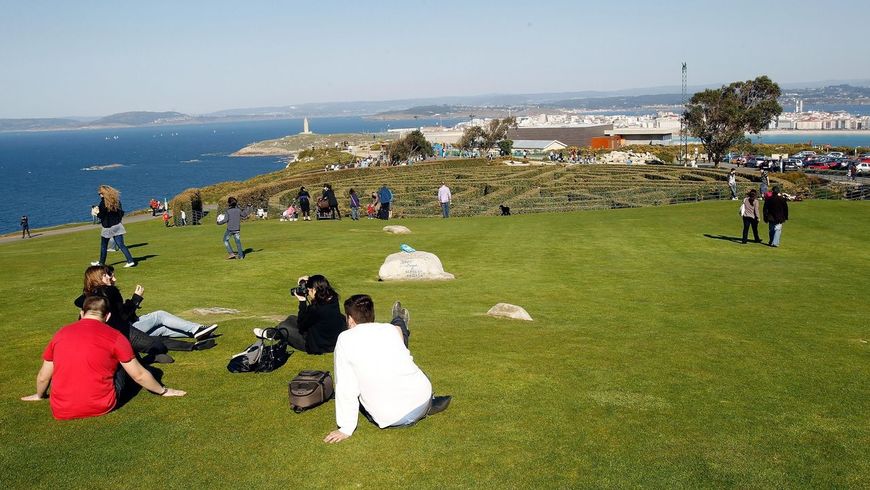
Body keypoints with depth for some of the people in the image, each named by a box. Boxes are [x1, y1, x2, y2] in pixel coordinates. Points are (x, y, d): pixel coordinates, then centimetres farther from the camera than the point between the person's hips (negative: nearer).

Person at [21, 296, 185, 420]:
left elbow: (43, 377, 15)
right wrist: (163, 391, 19)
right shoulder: (114, 337, -4)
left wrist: (39, 395, 36)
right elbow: (139, 375, 2)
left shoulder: (60, 334, 5)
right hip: (101, 407, -4)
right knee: (125, 363, 15)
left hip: (61, 412, 4)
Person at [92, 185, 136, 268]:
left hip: (108, 227, -5)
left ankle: (101, 262, 26)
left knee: (103, 246, 13)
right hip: (117, 225, 5)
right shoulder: (116, 201, 2)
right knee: (121, 245, 3)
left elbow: (101, 215, -14)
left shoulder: (103, 203, -15)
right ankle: (130, 261, -7)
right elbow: (121, 213, 7)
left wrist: (97, 213, 6)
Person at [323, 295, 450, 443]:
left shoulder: (345, 339, -6)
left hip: (392, 419, -3)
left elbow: (345, 388, -8)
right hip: (422, 398, 3)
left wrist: (346, 429, -3)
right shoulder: (390, 329, 2)